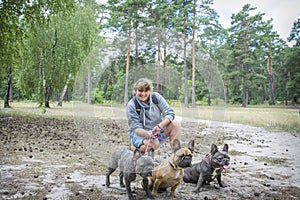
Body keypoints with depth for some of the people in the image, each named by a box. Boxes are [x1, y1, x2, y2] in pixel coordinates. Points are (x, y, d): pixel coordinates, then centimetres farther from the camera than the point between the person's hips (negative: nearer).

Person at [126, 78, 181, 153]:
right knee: (154, 144, -37)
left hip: (157, 130, 4)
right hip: (140, 134, -4)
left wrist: (160, 126, -28)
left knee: (176, 123, -21)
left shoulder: (156, 97, -7)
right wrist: (147, 133, -39)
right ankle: (140, 151, -5)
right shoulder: (131, 105, -14)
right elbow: (135, 128, -17)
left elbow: (170, 113, -11)